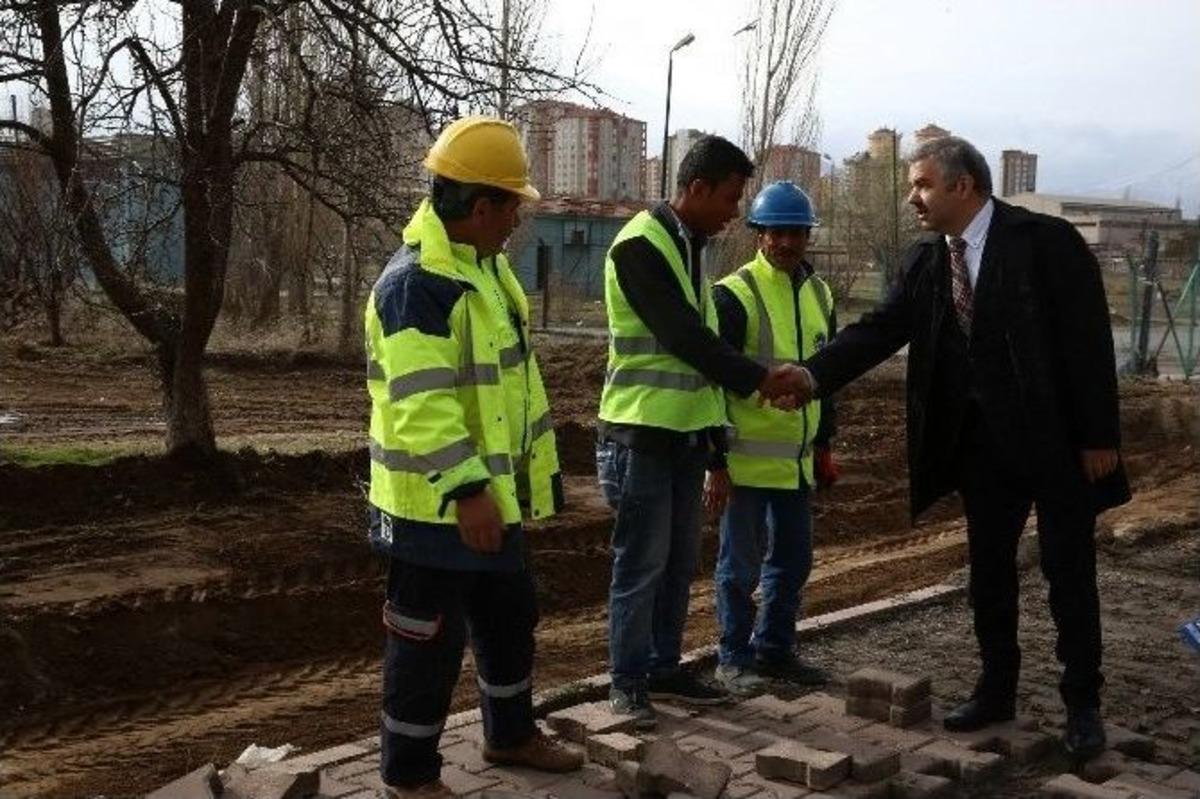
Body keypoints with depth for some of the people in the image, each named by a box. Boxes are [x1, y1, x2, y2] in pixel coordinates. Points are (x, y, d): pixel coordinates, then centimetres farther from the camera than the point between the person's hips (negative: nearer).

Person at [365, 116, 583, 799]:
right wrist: (465, 491, -31)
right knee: (430, 640, 2)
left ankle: (511, 735, 40)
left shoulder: (485, 266, 11)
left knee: (511, 618, 22)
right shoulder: (416, 284, -22)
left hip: (493, 493, 10)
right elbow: (423, 404, -28)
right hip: (437, 504, -10)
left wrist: (535, 463, 23)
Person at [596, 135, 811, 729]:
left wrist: (716, 427, 16)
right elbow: (682, 335, -20)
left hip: (687, 431, 9)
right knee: (642, 562, -2)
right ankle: (628, 680, 9)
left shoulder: (691, 246, 14)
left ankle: (664, 668, 23)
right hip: (643, 433, -8)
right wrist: (759, 379, -18)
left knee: (680, 561, 12)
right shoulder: (640, 246, -14)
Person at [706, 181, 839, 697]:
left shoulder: (818, 295, 10)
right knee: (741, 563, 3)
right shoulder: (734, 295, -12)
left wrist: (823, 446, 18)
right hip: (747, 457, -7)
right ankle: (733, 659, 17)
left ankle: (774, 649, 28)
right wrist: (716, 462, -15)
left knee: (793, 560, 14)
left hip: (797, 458, 7)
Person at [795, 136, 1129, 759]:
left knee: (1069, 572, 4)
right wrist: (813, 375, -20)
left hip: (1055, 438, -5)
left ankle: (1082, 704, 17)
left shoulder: (1046, 241, -13)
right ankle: (996, 690, 27)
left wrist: (1098, 437, -15)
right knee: (988, 568, 13)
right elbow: (880, 329, -5)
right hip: (983, 442, 5)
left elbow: (1089, 340, -14)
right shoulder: (927, 262, 3)